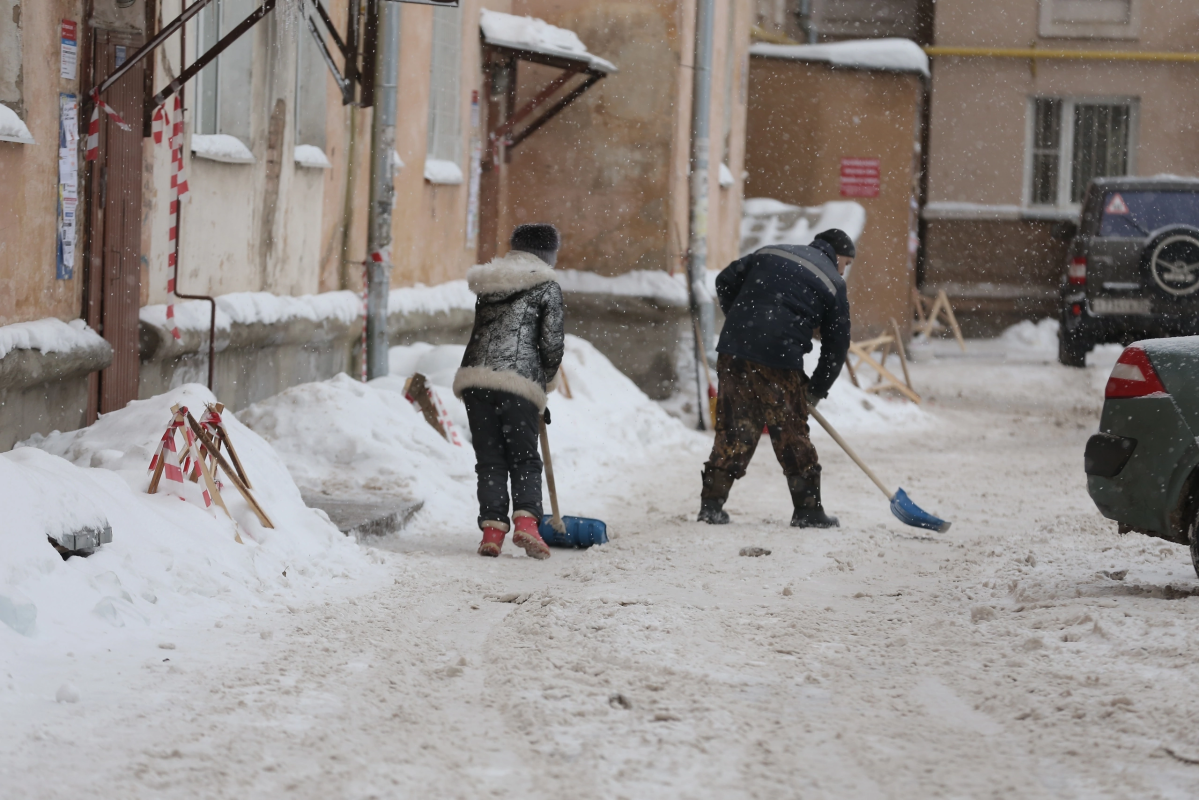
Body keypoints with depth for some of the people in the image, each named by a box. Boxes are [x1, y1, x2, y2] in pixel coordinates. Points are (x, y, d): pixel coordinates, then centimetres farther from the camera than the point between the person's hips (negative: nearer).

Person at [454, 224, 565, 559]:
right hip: (519, 380, -4)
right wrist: (546, 377, 19)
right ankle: (526, 521, -14)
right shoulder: (546, 287, 4)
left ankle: (492, 529, 0)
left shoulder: (489, 286, 20)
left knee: (490, 460, 8)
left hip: (476, 377, 4)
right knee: (524, 459, 4)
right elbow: (552, 342, 0)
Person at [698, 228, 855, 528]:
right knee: (791, 435, 6)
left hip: (733, 349, 4)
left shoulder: (770, 253, 20)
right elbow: (836, 345, 10)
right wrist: (817, 390, 20)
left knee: (733, 429, 10)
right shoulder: (833, 284, 8)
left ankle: (711, 504, 8)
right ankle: (808, 509, 12)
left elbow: (725, 282, 19)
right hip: (779, 358, -4)